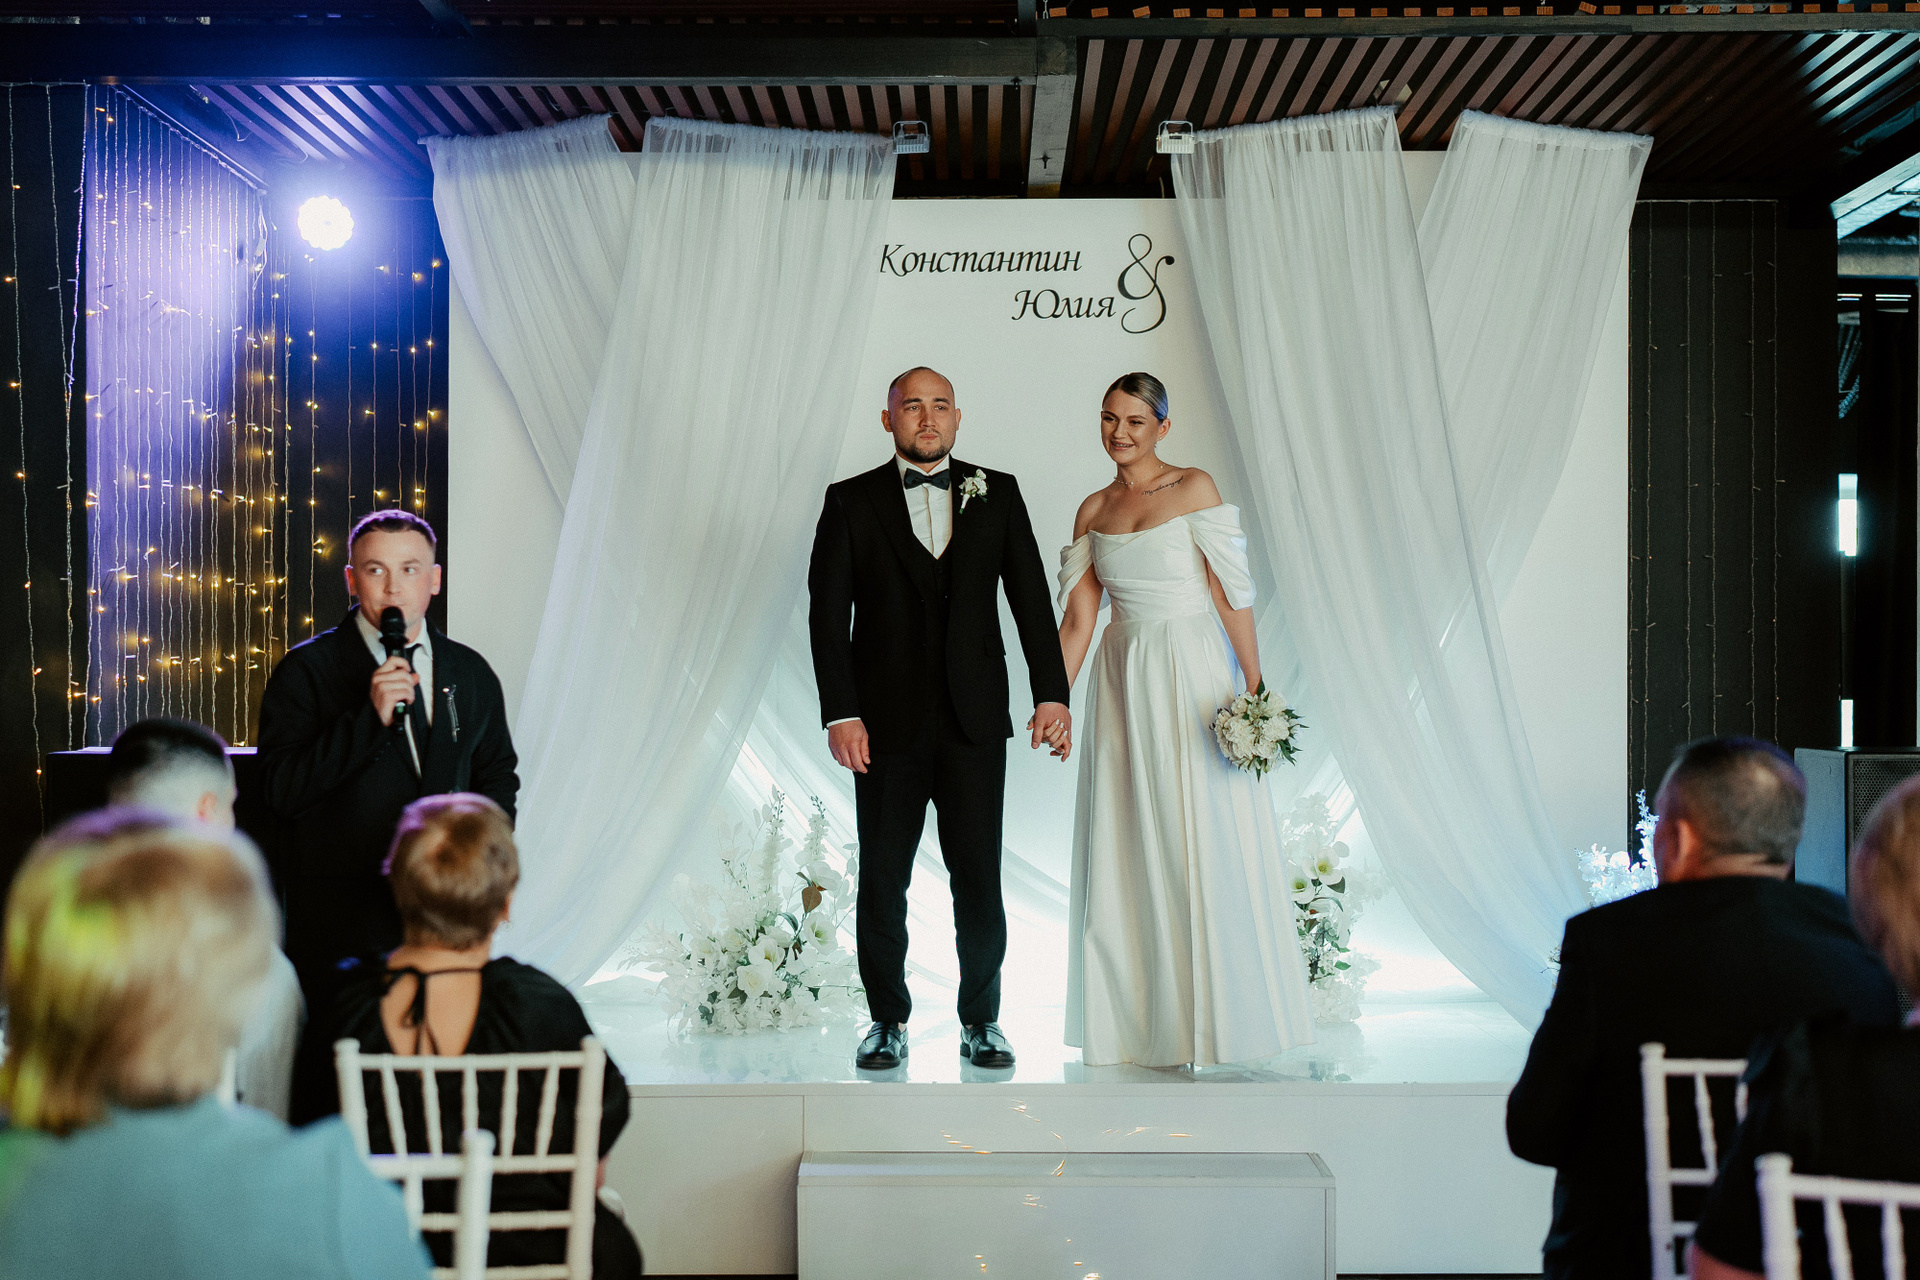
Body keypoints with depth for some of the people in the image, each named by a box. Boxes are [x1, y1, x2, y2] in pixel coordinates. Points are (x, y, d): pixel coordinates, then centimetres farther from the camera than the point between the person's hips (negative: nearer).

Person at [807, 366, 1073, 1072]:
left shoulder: (997, 493, 9)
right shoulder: (851, 501, 4)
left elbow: (1031, 595, 6)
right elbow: (828, 612, -1)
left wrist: (1051, 693, -2)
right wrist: (840, 713, -9)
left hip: (974, 720, 1)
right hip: (887, 722, 0)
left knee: (978, 876, 2)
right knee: (882, 878, 6)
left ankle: (981, 1021, 16)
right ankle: (888, 1021, 19)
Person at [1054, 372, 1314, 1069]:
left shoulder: (1194, 487, -3)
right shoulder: (1093, 510, 10)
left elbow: (1231, 594, -7)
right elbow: (1077, 619, 8)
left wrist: (1256, 686, -12)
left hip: (1193, 677, -4)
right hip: (1124, 681, 5)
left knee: (1205, 846, -2)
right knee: (1130, 851, 6)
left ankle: (1218, 1015, 10)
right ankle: (1145, 1017, 17)